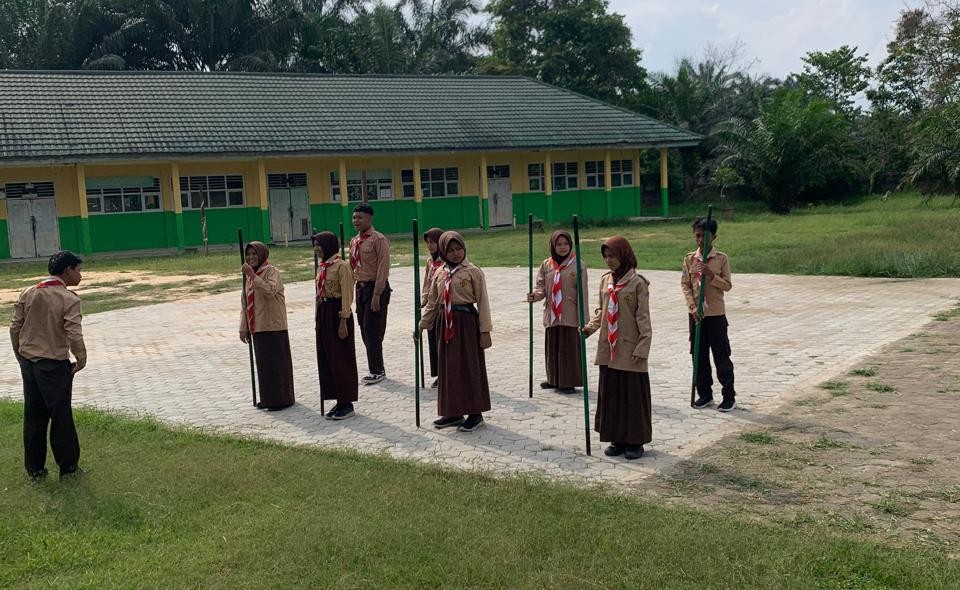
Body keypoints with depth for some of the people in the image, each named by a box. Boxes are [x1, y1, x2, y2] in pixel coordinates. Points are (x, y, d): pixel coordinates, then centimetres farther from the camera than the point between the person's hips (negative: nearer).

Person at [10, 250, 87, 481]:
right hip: (54, 365, -6)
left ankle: (35, 469, 23)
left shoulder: (28, 293, 3)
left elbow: (15, 327, 5)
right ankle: (68, 467, 16)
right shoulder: (69, 298, -14)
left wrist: (21, 357, 17)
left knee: (33, 417, 14)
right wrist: (81, 359, -4)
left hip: (28, 363, 6)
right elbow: (74, 335, -20)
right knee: (61, 417, 6)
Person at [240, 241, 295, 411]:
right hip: (257, 327, 8)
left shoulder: (271, 271, -8)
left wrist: (253, 276, -28)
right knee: (263, 363, 12)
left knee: (276, 361, -3)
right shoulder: (249, 276, 14)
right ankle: (268, 398, 22)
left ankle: (282, 398, 5)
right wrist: (243, 328, 14)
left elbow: (270, 291, -28)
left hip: (273, 326, -8)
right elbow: (246, 304, 17)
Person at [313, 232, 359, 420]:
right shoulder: (321, 266, 12)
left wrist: (343, 321, -19)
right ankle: (339, 401, 19)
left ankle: (347, 403, 6)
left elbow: (347, 295, -16)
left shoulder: (342, 266, -13)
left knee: (341, 359, -3)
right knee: (326, 358, 10)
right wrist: (318, 319, 17)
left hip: (337, 313, -9)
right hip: (323, 313, 9)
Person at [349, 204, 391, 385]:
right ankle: (377, 369, 21)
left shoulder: (379, 240, -12)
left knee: (372, 331, -5)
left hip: (375, 288, -8)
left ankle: (377, 371, 4)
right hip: (360, 287, 8)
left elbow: (383, 268, -16)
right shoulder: (354, 241, 12)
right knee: (365, 331, 11)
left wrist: (377, 294, -20)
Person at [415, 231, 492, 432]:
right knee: (448, 367, 10)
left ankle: (475, 414, 11)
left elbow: (482, 302, -7)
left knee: (470, 367, 1)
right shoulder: (440, 273, 9)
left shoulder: (473, 272, -6)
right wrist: (422, 324, 11)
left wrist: (485, 330, -10)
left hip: (466, 322, -5)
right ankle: (453, 412, 22)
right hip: (445, 323, 5)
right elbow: (432, 303, 16)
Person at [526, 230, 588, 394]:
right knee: (552, 348, 12)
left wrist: (582, 319, -11)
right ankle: (554, 380, 27)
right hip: (551, 314, 4)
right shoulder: (546, 265, 8)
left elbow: (582, 293, -7)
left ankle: (569, 382, 10)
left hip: (570, 316, -4)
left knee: (569, 348, -1)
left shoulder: (578, 265, -5)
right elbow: (542, 287, 9)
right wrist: (534, 295, -15)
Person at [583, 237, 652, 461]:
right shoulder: (605, 280, 8)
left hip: (629, 351, -6)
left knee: (633, 394, 3)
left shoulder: (637, 283, -10)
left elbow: (643, 319, -11)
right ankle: (618, 439, 22)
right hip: (608, 350, 6)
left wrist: (641, 348, -15)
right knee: (610, 394, 10)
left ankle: (635, 441, 15)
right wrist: (591, 326, -1)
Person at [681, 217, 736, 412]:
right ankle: (705, 394, 21)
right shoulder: (689, 259, 3)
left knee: (722, 356, 2)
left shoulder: (722, 258, -4)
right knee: (699, 356, 9)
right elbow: (685, 285, 1)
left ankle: (729, 396, 10)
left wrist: (711, 275, -20)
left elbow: (727, 285, -5)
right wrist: (693, 307, -10)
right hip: (695, 314, 3)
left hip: (716, 314, -3)